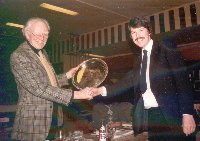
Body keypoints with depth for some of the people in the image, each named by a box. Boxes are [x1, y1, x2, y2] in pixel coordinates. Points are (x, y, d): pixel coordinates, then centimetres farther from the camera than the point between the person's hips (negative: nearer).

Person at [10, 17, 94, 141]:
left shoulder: (42, 52, 9)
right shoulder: (18, 56, -16)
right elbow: (39, 88, -25)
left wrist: (68, 75, 3)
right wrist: (76, 94, -26)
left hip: (51, 119, 8)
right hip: (32, 122, -7)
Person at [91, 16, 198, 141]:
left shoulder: (166, 47, -2)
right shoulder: (138, 57, 14)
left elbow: (182, 79, -10)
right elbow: (129, 82, 9)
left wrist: (187, 114, -18)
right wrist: (101, 90, -2)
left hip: (171, 114, -5)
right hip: (149, 115, 5)